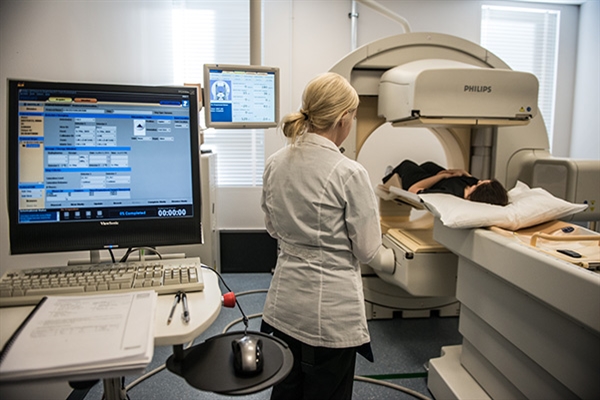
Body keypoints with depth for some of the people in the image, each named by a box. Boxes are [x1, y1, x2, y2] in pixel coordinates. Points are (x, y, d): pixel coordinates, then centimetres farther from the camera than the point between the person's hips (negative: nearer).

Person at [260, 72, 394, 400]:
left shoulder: (275, 164, -3)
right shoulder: (349, 173, -20)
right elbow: (368, 252, -11)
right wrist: (390, 258, 10)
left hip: (283, 301, 6)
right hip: (329, 308, -5)